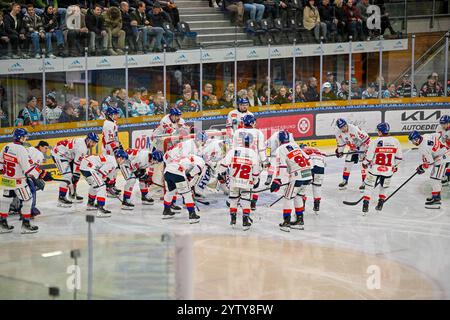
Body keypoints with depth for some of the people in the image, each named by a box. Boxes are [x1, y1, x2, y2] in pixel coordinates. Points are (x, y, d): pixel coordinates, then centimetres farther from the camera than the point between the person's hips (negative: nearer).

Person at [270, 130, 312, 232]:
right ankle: (300, 220, 25)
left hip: (297, 177, -7)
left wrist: (277, 181, -16)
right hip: (308, 174, 7)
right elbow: (307, 158, 21)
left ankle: (286, 222, -2)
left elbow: (281, 166, -14)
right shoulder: (295, 145, 19)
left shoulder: (280, 150, -2)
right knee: (298, 196, 22)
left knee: (288, 197, 3)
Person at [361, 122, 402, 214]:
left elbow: (369, 156, -9)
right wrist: (394, 166, 21)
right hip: (388, 170, 3)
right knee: (383, 187, 24)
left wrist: (365, 163, 11)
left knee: (369, 186, 12)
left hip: (375, 169, -3)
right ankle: (380, 204, 27)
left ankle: (365, 205, 7)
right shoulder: (395, 141, -3)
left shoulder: (375, 142, -13)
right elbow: (399, 157, 5)